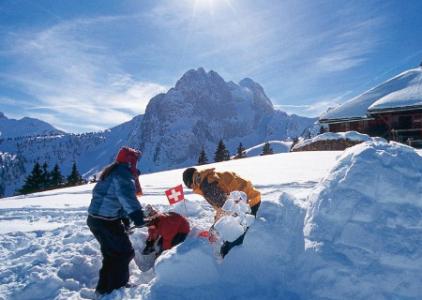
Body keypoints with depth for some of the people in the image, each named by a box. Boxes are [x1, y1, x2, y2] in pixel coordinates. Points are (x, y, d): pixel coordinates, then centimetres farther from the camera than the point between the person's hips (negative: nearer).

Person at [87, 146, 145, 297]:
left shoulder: (112, 172, 18)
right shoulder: (123, 173, -16)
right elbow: (126, 196, -33)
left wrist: (124, 217, 15)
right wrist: (136, 214, -42)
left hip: (95, 218, 10)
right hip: (106, 221, -10)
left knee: (111, 253, 21)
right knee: (124, 252, 4)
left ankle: (104, 287, 31)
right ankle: (117, 288, 13)